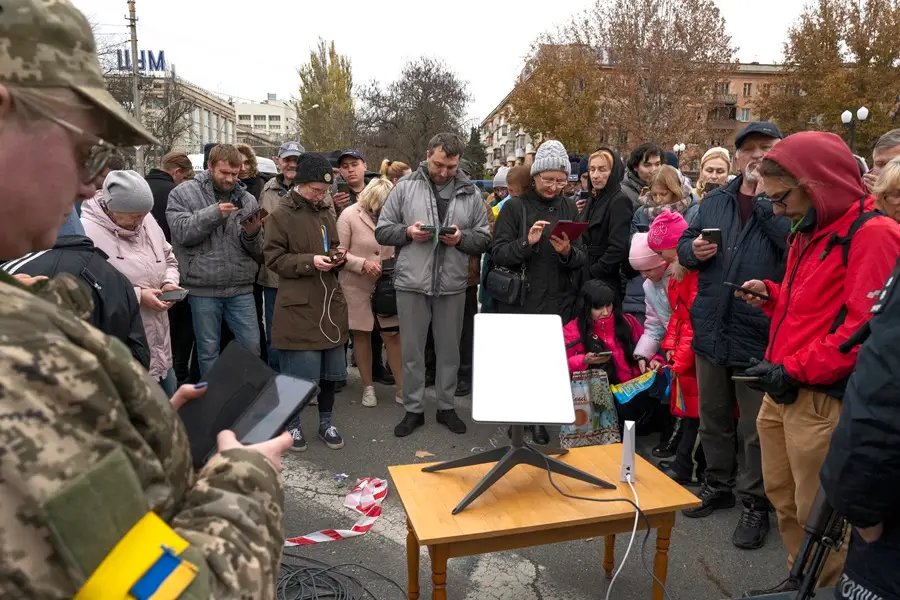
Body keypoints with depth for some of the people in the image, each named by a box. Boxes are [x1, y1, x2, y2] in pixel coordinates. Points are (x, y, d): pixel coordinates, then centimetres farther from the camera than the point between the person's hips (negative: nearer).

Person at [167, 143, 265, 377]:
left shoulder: (246, 199, 8)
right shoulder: (184, 193, 2)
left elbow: (257, 252, 8)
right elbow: (182, 232, -13)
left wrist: (252, 234, -13)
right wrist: (214, 213, -21)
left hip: (241, 288, 2)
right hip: (203, 288, -2)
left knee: (252, 347, 6)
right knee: (208, 351, 10)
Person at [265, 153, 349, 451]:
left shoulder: (326, 212, 12)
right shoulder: (281, 215, -6)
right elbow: (274, 258, -8)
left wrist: (336, 257, 1)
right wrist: (310, 261, -20)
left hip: (330, 303, 6)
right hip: (298, 306, -6)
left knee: (330, 367, 13)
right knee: (298, 371, 2)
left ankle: (326, 421, 30)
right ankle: (292, 424, 23)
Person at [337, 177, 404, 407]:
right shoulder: (349, 215, -9)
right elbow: (340, 252, -9)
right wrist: (363, 263, -22)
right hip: (356, 285, -2)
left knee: (393, 334, 3)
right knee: (362, 335, 9)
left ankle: (401, 387, 13)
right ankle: (368, 387, 22)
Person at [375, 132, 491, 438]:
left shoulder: (471, 193, 4)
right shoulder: (405, 187, 0)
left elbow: (484, 239, 5)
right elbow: (382, 231, 2)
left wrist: (462, 238, -14)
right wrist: (407, 232, -15)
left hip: (453, 285, 1)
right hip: (411, 283, -1)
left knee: (449, 350, 13)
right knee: (412, 350, 9)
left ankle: (446, 407, 31)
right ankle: (413, 409, 25)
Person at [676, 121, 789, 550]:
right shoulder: (714, 200, 9)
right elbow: (684, 245, 17)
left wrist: (765, 198, -21)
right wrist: (692, 250, -5)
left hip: (759, 335, -5)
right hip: (711, 329, 5)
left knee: (755, 427, 8)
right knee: (713, 417, 19)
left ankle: (754, 502, 26)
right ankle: (719, 484, 38)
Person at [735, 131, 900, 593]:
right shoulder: (810, 231, 16)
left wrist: (795, 370, -20)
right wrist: (770, 295, 7)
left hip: (821, 400, -9)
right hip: (783, 392, 9)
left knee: (818, 513, 4)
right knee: (782, 496, 19)